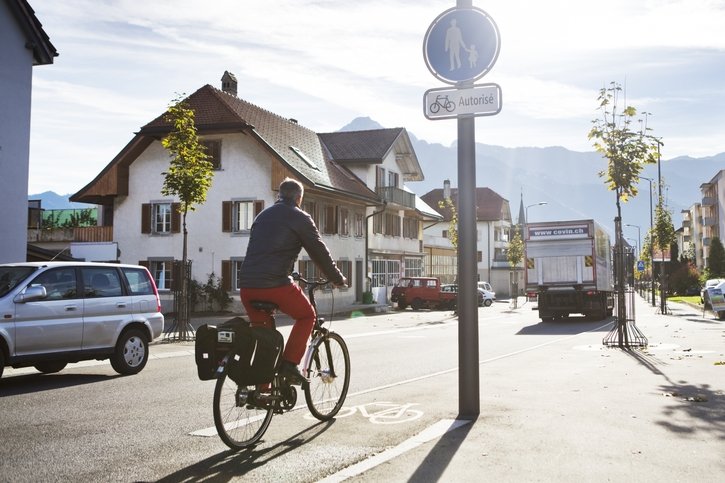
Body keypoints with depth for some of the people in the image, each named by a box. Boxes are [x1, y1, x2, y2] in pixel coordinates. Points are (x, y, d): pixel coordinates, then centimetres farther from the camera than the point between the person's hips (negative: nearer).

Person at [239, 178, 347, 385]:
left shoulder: (262, 216, 23)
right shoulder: (300, 218, 4)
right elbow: (319, 252, 6)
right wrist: (338, 279, 19)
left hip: (247, 285, 6)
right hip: (275, 284, -6)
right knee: (307, 316, 16)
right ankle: (289, 363, 4)